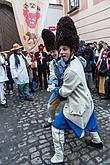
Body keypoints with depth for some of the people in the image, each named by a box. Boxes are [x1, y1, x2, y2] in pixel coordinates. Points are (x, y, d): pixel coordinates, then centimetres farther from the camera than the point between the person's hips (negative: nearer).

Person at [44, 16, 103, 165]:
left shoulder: (71, 70, -31)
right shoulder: (76, 61, -1)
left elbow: (64, 92, -19)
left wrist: (57, 90, 0)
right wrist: (62, 88, 9)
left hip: (78, 106, -9)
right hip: (85, 101, 9)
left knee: (56, 127, 3)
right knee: (88, 121, 31)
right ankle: (97, 141, 57)